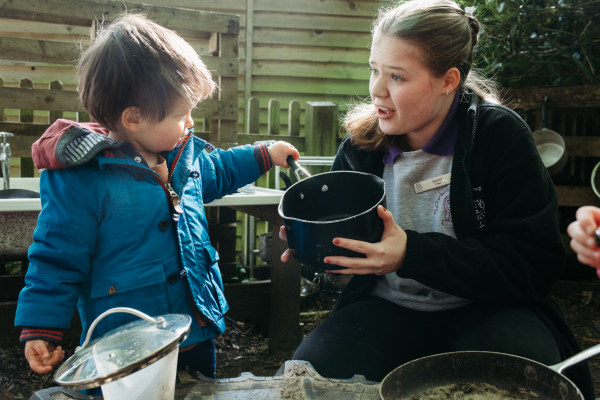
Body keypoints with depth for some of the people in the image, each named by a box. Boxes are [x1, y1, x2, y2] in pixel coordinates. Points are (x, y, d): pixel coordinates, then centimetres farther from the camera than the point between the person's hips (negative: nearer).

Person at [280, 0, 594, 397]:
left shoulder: (501, 135, -11)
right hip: (388, 307, 3)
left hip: (487, 309, -2)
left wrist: (411, 253, -27)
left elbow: (532, 265, -16)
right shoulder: (363, 141, 0)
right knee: (310, 366, -24)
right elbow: (342, 232, 14)